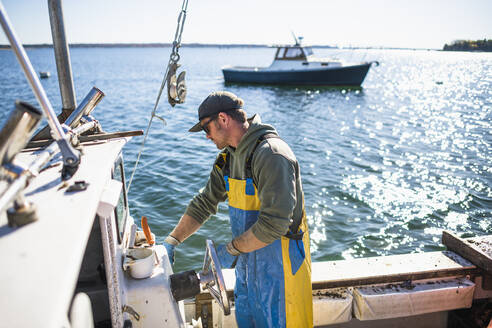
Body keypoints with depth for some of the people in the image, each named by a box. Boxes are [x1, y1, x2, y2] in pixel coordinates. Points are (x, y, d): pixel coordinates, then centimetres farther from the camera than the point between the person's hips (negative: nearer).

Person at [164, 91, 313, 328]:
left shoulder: (271, 155, -25)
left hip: (278, 263, -8)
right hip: (247, 259, 8)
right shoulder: (228, 158, 5)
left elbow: (273, 224, -29)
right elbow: (204, 203, 10)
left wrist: (232, 249, -17)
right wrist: (171, 241, 4)